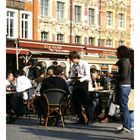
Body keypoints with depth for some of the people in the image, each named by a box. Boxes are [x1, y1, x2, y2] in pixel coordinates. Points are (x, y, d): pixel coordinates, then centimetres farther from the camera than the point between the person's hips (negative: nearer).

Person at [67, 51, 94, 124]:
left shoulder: (84, 64, -6)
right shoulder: (73, 66, 12)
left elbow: (87, 76, -14)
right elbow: (71, 77, 11)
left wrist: (80, 79, -31)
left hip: (83, 83, -6)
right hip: (75, 85, 6)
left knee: (86, 102, -5)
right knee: (75, 102, 5)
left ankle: (90, 119, 7)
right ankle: (81, 119, 17)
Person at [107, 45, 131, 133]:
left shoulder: (124, 62, -14)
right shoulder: (125, 61, 16)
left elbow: (124, 76, -22)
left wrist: (113, 76, -16)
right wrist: (113, 75, 13)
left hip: (124, 86, -10)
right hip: (125, 86, 10)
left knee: (124, 107, -7)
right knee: (124, 107, 13)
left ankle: (126, 127, -4)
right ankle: (127, 126, 18)